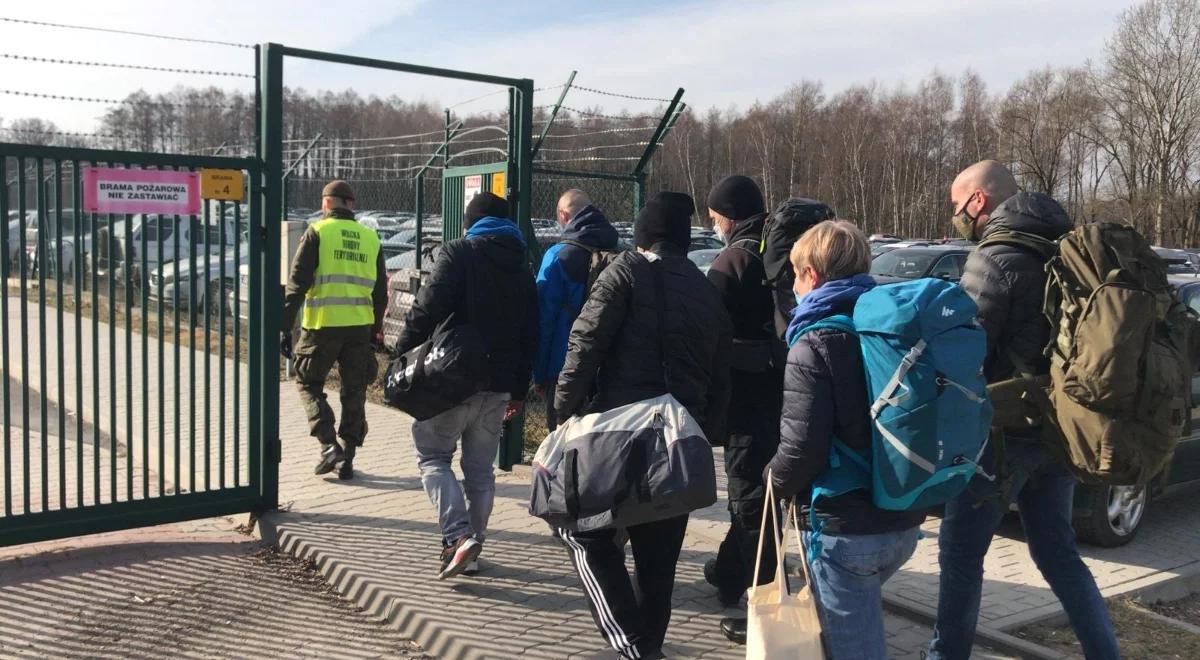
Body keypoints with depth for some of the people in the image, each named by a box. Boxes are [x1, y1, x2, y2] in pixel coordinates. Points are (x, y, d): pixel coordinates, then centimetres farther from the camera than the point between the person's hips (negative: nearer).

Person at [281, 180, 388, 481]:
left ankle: (329, 444, -1)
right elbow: (380, 291, 15)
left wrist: (285, 327, -4)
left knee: (308, 382, 14)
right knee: (354, 392, 13)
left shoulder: (318, 232, -2)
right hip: (360, 327, 4)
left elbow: (297, 283, -7)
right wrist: (376, 330, 23)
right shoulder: (370, 238, 11)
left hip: (322, 325, -3)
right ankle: (347, 458, 15)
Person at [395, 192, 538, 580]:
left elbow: (428, 308, -17)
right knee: (480, 467, 14)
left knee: (432, 456, 5)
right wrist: (520, 391, 20)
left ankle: (458, 535, -10)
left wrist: (403, 352, -8)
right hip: (499, 385, 6)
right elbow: (530, 337, 14)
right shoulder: (523, 270, 15)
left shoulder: (458, 253, -4)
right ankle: (473, 546, 19)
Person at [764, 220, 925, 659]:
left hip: (844, 528, -7)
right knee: (860, 621, 28)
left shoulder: (814, 345, -15)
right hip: (903, 520, 8)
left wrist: (777, 479, -2)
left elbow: (802, 448, -21)